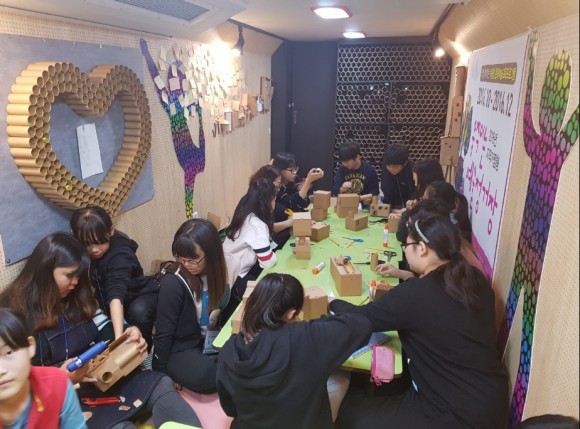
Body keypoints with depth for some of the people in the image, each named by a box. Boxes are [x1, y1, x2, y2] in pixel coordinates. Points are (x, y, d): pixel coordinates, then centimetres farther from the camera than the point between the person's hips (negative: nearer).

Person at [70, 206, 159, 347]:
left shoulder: (119, 254, -34)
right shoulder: (82, 251, -16)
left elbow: (117, 292, -50)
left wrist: (119, 337, -59)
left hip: (141, 296, -7)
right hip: (108, 302, 7)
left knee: (139, 312, -36)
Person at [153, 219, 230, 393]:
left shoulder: (213, 272, -7)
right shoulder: (173, 282, -25)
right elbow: (163, 333, -16)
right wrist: (162, 371, -8)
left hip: (207, 340, 6)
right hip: (178, 349, -5)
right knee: (204, 377, -33)